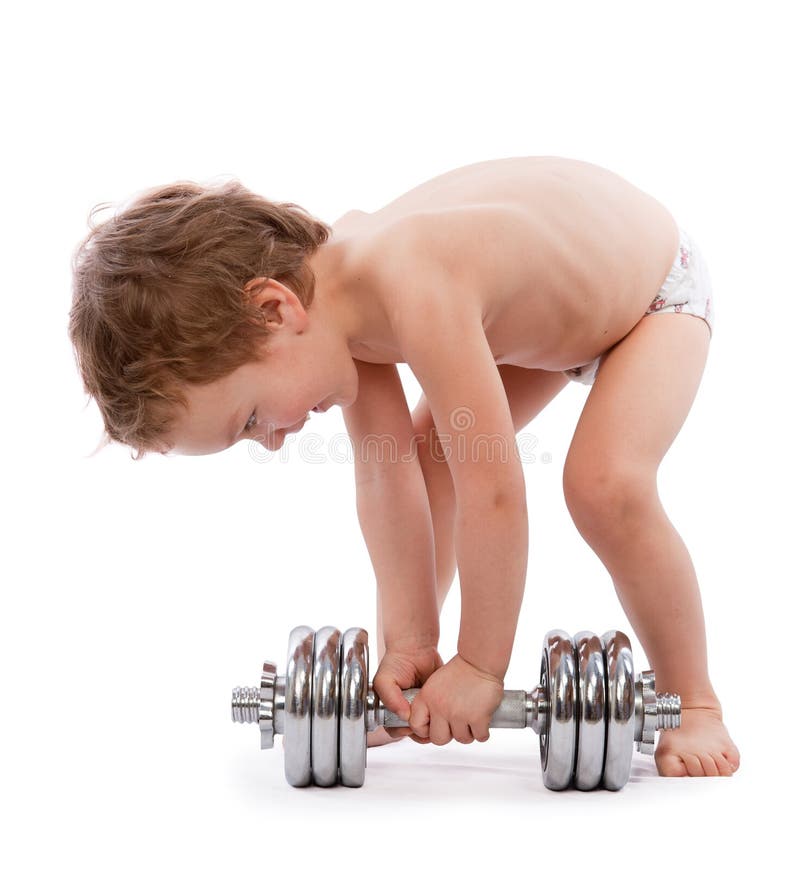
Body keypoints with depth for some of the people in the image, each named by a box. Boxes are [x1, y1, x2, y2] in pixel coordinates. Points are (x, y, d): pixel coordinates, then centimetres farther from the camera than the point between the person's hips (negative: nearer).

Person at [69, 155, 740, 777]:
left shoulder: (414, 293, -44)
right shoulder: (336, 282, -17)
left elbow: (491, 491, -39)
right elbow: (387, 478, -14)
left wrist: (479, 665, -27)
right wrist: (409, 646, -15)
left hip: (654, 292, -7)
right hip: (545, 300, 7)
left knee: (604, 487, -28)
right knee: (426, 449, -3)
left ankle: (694, 705, -4)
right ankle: (402, 697, 9)